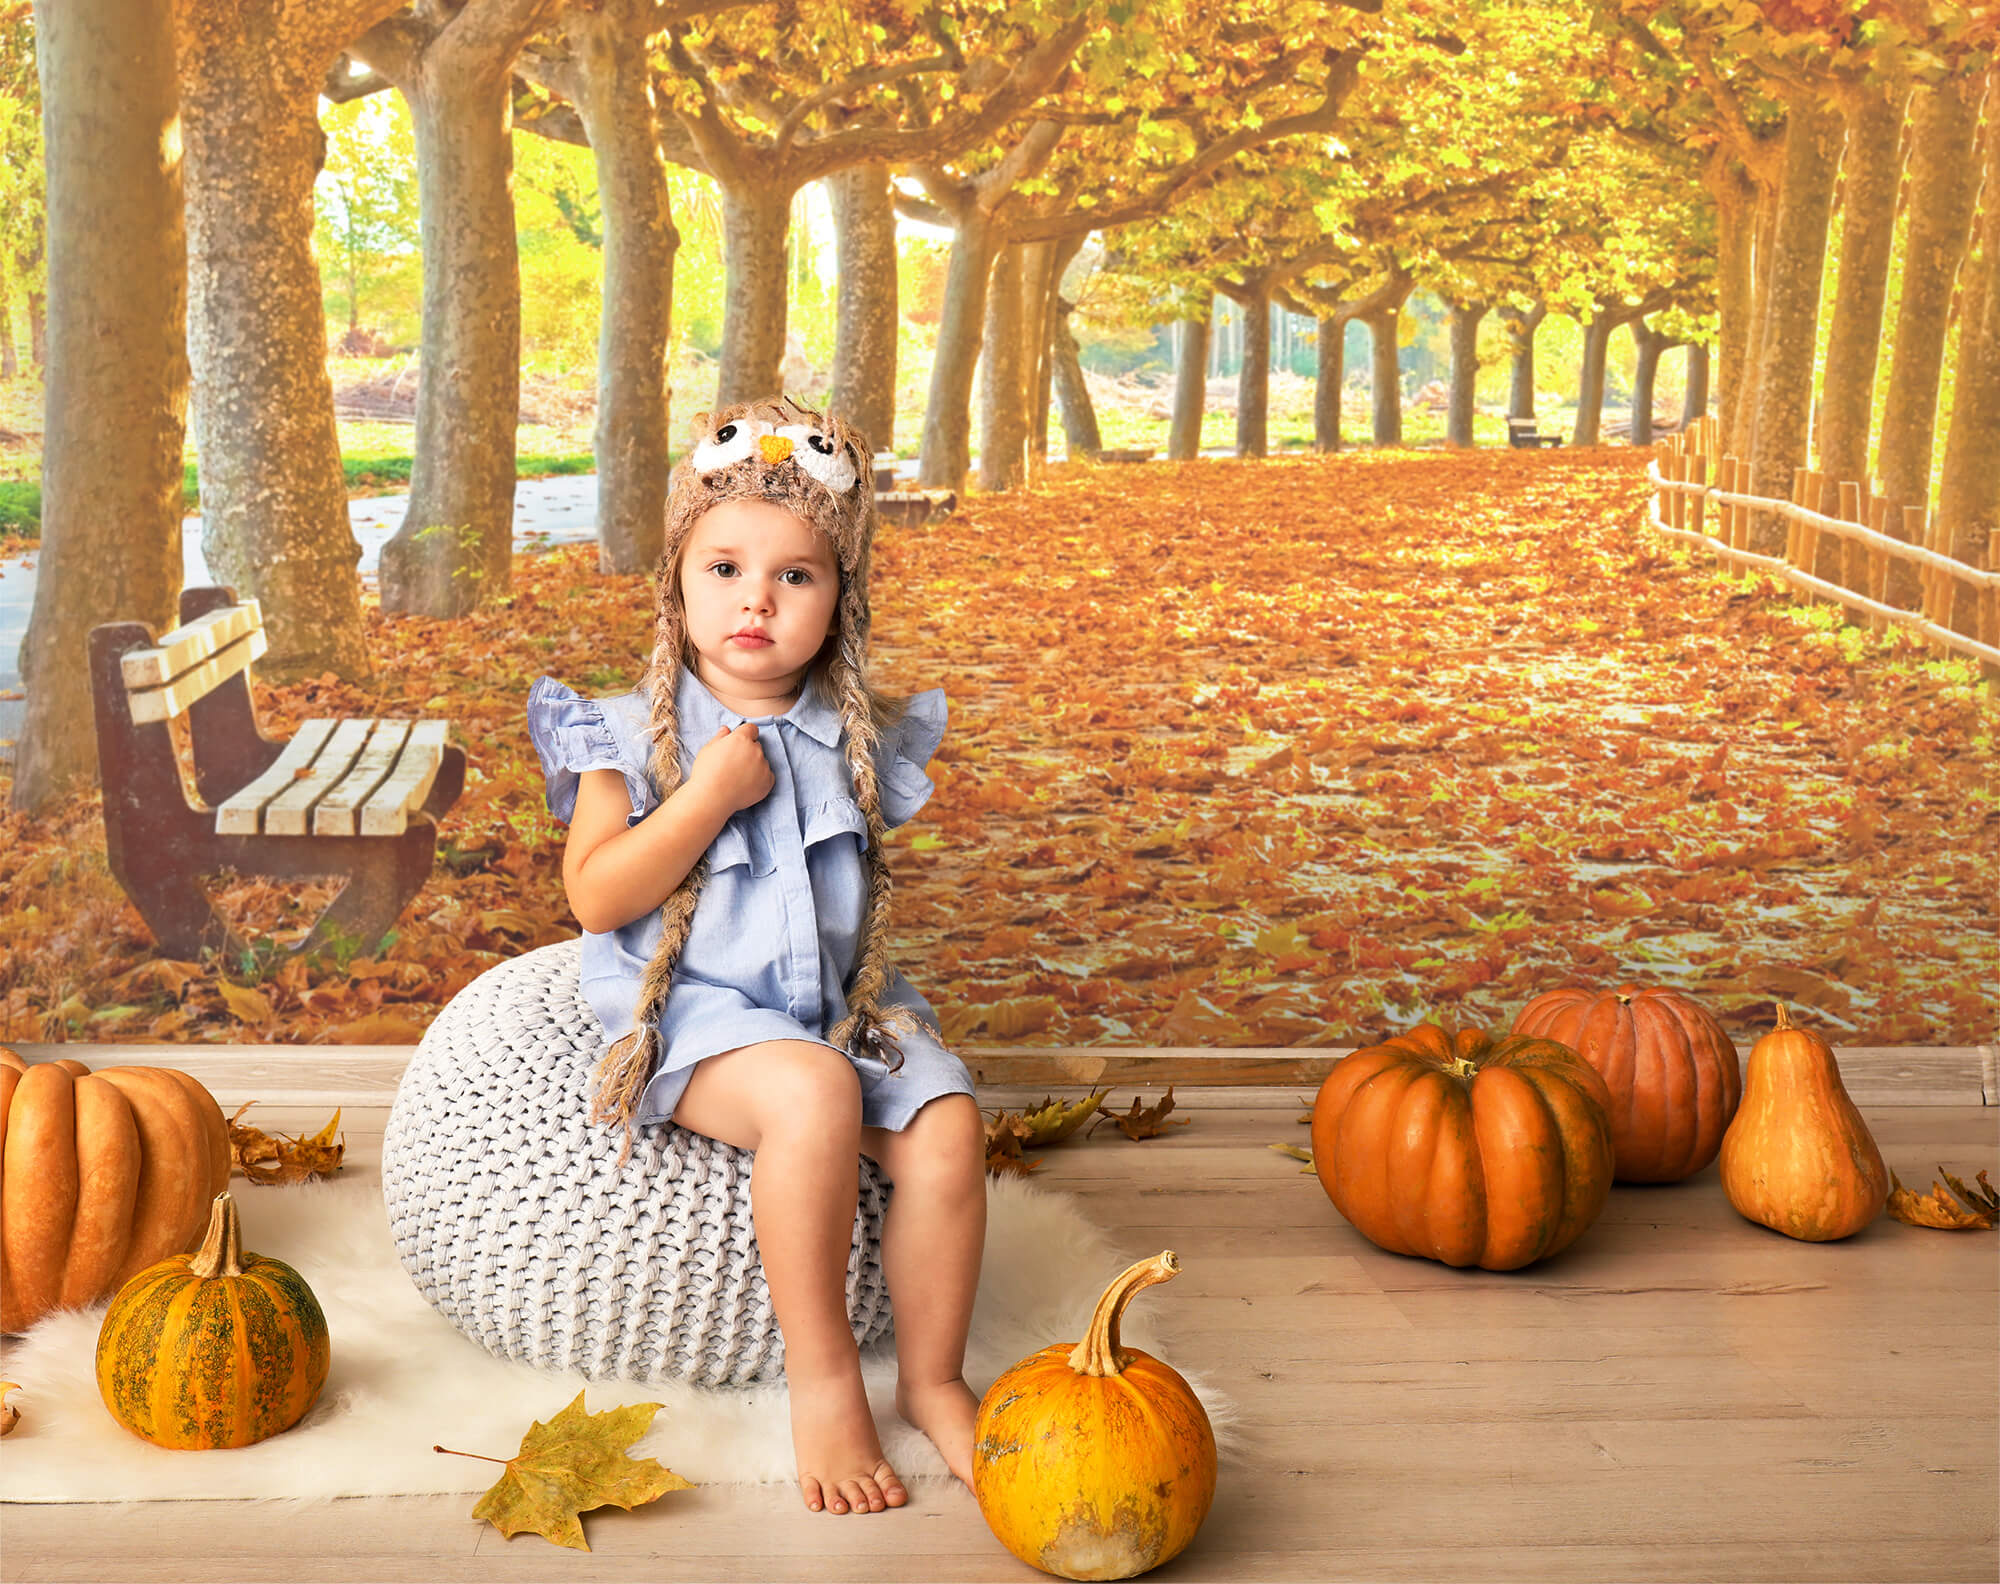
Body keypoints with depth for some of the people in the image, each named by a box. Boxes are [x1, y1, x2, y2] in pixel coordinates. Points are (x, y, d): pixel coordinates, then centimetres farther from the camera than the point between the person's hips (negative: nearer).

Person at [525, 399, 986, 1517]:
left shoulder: (855, 740, 7)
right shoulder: (636, 735, -3)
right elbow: (596, 898, -14)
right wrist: (712, 793, -17)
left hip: (840, 1002, 4)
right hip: (696, 1010, -4)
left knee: (948, 1125, -20)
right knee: (812, 1094, -34)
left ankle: (933, 1378, 0)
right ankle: (821, 1370, -17)